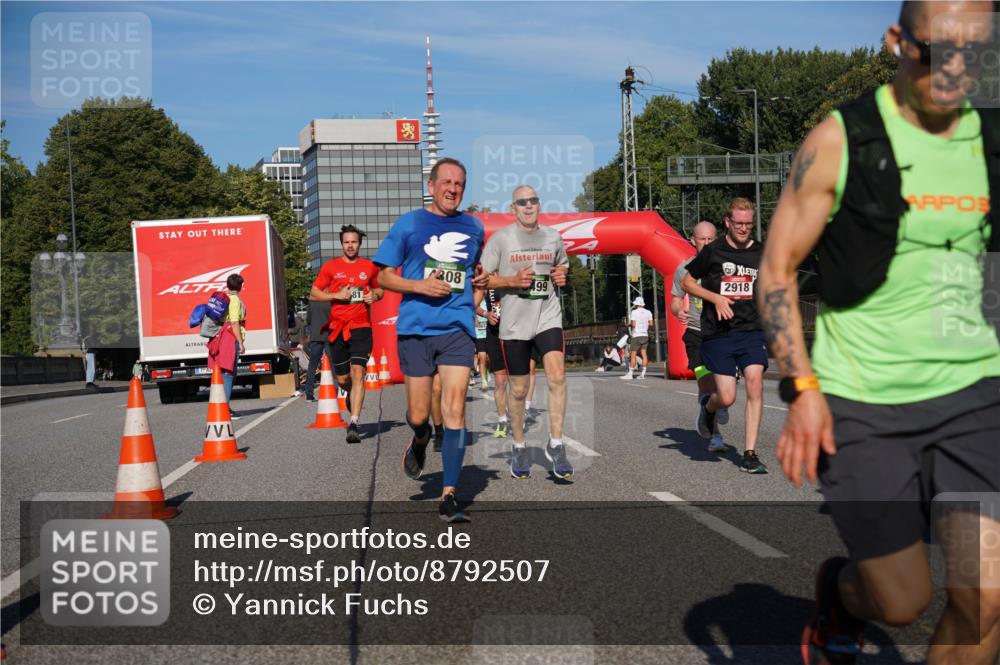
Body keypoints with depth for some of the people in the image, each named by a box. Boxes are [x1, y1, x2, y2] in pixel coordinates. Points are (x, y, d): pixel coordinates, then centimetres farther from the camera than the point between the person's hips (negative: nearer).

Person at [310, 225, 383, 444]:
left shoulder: (369, 267, 8)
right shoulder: (331, 266, 5)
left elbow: (379, 289, 24)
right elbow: (314, 293, 6)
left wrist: (374, 296, 0)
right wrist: (337, 295, -10)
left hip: (361, 327, -1)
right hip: (338, 328, 1)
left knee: (358, 374, -16)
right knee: (342, 379, 9)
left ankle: (354, 424, -18)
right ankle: (352, 394, 46)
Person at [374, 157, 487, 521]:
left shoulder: (474, 227, 12)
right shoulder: (408, 224, 3)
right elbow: (383, 276, 4)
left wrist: (480, 278, 6)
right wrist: (420, 285, -12)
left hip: (457, 328, 1)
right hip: (415, 328, -1)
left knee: (454, 410, -10)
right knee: (418, 415, 3)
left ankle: (449, 497, -5)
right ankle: (420, 440, 42)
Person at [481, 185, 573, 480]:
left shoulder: (553, 237, 7)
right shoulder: (500, 238, -3)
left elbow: (563, 265, 25)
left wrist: (562, 276, 2)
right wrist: (513, 281, -17)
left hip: (548, 317, 2)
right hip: (514, 323, -2)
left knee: (557, 375, -18)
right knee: (519, 389, 6)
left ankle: (555, 444, -5)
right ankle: (519, 448, 26)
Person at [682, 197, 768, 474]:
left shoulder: (762, 253, 9)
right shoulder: (713, 251, -1)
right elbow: (686, 282, 6)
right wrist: (716, 298, -8)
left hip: (752, 330, 2)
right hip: (718, 333, -2)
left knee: (755, 384, -16)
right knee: (727, 397, -7)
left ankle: (750, 454, -7)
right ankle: (708, 406, 32)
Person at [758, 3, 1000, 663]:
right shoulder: (839, 142, -7)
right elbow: (778, 269, -5)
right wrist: (803, 389, -14)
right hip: (861, 404, -3)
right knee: (903, 603, 5)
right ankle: (838, 591, 41)